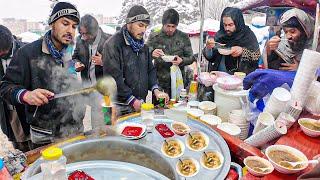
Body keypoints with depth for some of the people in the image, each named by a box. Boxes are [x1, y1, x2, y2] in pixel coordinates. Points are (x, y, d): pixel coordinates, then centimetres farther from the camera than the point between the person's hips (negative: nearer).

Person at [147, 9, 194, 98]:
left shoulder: (183, 37, 4)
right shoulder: (154, 37, 0)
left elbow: (191, 58, 6)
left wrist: (182, 61, -16)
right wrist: (151, 54, -26)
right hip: (160, 83, -1)